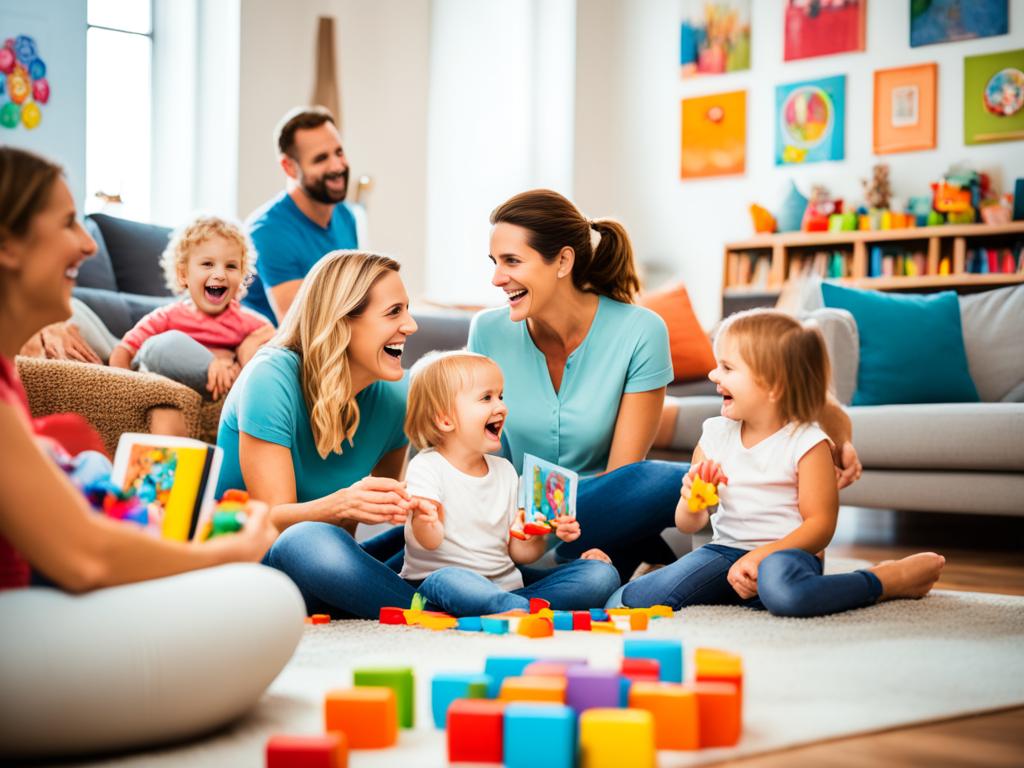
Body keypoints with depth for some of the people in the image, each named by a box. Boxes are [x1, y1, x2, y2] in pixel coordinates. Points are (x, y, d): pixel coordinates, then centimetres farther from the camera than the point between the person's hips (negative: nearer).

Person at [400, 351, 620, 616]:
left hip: (508, 588, 6)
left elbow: (517, 551, 15)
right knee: (447, 580, -42)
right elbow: (431, 542, -18)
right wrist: (425, 523, -42)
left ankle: (521, 610, -33)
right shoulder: (427, 467, -4)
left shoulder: (505, 470, 14)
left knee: (602, 574, -10)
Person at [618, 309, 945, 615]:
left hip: (787, 552, -4)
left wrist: (760, 557, -23)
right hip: (725, 549, 4)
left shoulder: (806, 443, -8)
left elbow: (820, 526, -11)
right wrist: (692, 501, -14)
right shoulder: (715, 435, 7)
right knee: (635, 597, -20)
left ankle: (889, 580, -16)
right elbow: (688, 524, 10)